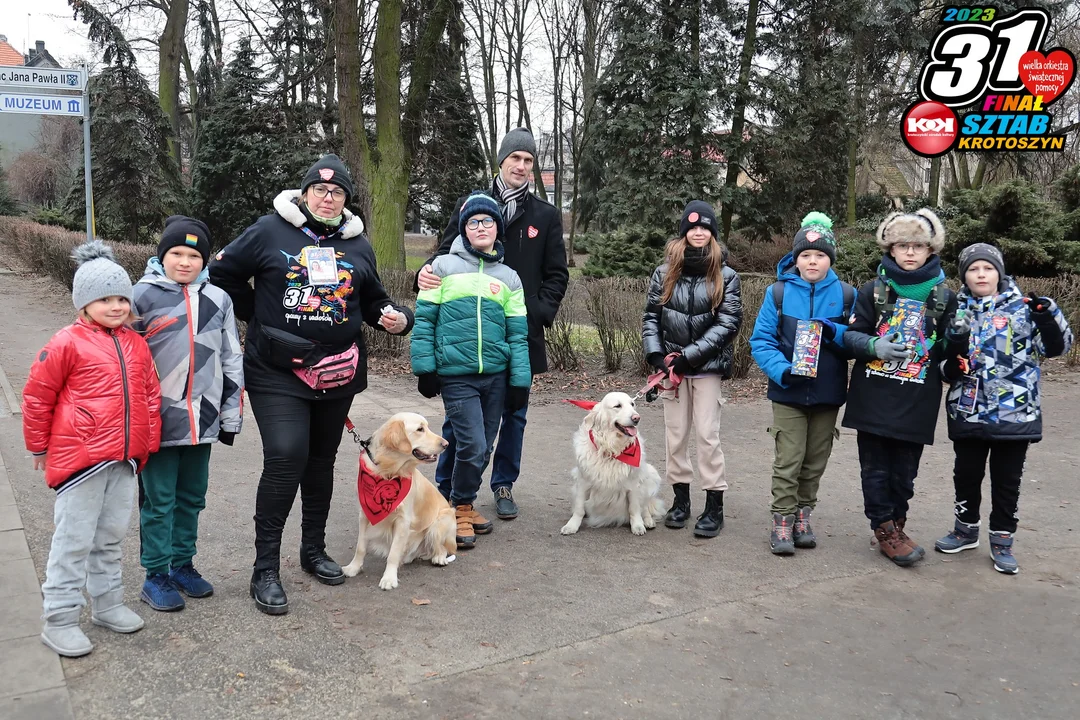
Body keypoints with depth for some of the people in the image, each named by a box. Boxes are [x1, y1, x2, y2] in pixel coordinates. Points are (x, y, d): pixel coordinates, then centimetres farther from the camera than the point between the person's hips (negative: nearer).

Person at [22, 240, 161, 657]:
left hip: (124, 459, 6)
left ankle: (107, 603, 31)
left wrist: (148, 444, 12)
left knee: (111, 536, 17)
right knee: (74, 540, 2)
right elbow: (37, 397, -2)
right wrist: (40, 447, 6)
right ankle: (60, 619, 13)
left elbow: (150, 395, 15)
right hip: (80, 458, -5)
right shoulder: (68, 344, -9)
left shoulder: (135, 343, 8)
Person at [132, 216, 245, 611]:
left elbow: (231, 362, 10)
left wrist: (231, 415, 9)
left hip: (202, 419, 4)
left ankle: (182, 564, 30)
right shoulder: (143, 295, -4)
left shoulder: (218, 300, 6)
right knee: (158, 500, 5)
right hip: (158, 419, -4)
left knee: (192, 497, 15)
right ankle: (156, 576, 17)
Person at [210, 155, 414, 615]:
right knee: (285, 458, -15)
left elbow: (373, 300, 19)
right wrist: (256, 316, 3)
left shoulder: (358, 245, 9)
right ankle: (266, 568, -2)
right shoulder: (270, 231, -2)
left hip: (337, 371, 4)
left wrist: (397, 317, -1)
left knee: (322, 461, 14)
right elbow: (223, 273, 6)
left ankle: (313, 550, 32)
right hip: (277, 371, -4)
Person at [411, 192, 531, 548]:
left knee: (482, 448, 9)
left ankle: (451, 500, 29)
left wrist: (520, 381, 2)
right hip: (455, 375, -4)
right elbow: (424, 320, 0)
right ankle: (461, 508, 12)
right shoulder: (443, 266, 2)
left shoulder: (509, 277, 10)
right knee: (472, 445, -11)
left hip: (496, 375, 4)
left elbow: (518, 333, 8)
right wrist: (424, 368, -5)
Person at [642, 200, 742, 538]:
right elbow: (651, 316, 7)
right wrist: (657, 355, -7)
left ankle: (714, 507, 3)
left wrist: (690, 355, -14)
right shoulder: (665, 272, 6)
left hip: (707, 367, -3)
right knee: (675, 434, 8)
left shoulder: (726, 276, -1)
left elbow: (729, 323, -7)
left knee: (707, 434, -5)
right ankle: (681, 499, 20)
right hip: (672, 365, 3)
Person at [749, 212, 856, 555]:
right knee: (787, 461, -2)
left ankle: (803, 515, 29)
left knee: (815, 462, 13)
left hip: (828, 394, 2)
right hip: (789, 392, -2)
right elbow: (761, 340, -4)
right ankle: (782, 522, 10)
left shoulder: (846, 294, 0)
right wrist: (782, 371, -20)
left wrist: (834, 333, -19)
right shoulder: (778, 292, -4)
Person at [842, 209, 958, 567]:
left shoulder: (944, 297, 3)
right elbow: (851, 335, 0)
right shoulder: (873, 290, 1)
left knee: (904, 471, 10)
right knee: (876, 468, 5)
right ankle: (885, 530, 19)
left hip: (916, 402, 1)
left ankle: (896, 523, 29)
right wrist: (874, 346, -18)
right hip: (873, 398, -1)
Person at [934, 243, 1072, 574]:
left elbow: (1056, 347, -4)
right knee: (966, 474, 14)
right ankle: (966, 530, 33)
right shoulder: (957, 312, 6)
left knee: (1006, 480, 8)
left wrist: (1048, 317, -22)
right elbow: (946, 368, 9)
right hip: (968, 413, 3)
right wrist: (951, 362, -15)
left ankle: (1001, 541, 22)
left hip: (1014, 413, -2)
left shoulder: (1022, 307, -2)